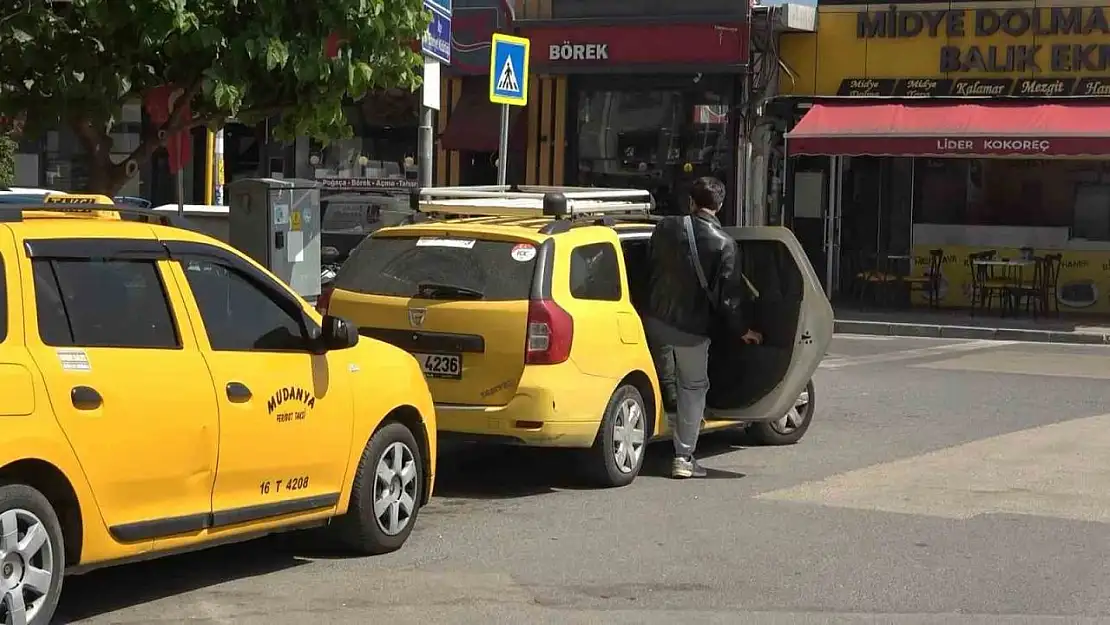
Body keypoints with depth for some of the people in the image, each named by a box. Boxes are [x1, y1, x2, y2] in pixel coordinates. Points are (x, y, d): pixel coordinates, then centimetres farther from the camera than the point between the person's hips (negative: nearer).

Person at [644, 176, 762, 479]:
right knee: (693, 387, 7)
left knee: (666, 379, 24)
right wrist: (742, 329, 3)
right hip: (691, 328, -2)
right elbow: (728, 294, -10)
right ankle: (684, 457, 4)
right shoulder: (724, 244, -11)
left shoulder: (666, 227, -1)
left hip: (656, 317, 3)